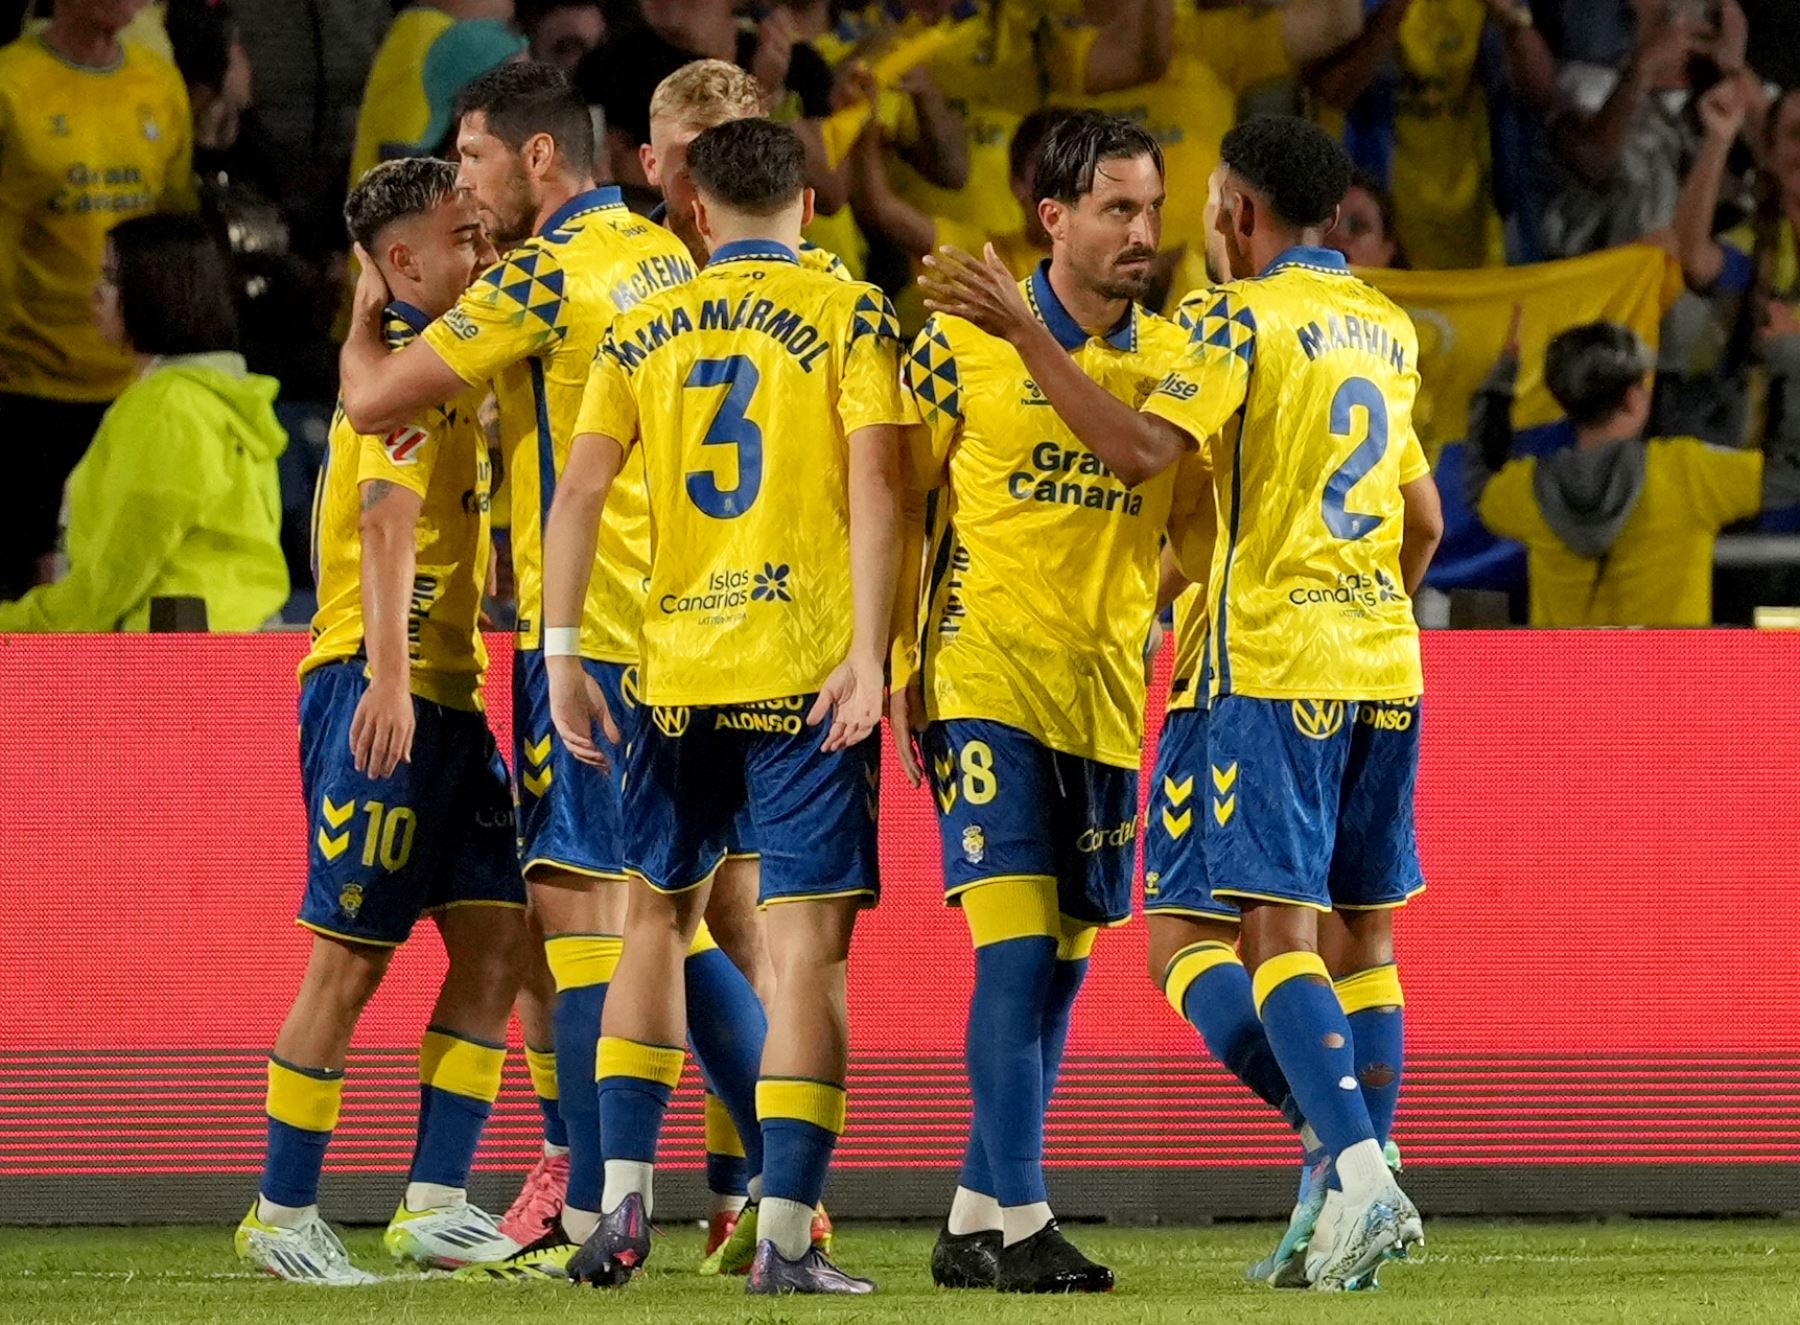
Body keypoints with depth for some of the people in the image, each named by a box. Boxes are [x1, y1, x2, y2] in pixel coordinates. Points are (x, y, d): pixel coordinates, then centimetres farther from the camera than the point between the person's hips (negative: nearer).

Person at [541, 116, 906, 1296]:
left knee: (660, 914, 19)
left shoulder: (645, 330, 10)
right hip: (806, 668, -3)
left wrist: (561, 656, 2)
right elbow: (875, 487, -11)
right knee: (810, 941, -2)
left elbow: (579, 492, 2)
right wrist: (867, 655, -15)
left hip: (678, 669, 3)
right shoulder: (850, 315, 1)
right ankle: (785, 1238, -8)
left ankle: (624, 1205, 12)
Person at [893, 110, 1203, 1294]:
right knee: (1017, 943, -14)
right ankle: (1017, 1218, -13)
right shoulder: (965, 341, -4)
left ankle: (977, 1220, 16)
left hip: (1108, 695, 5)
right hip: (988, 680, -5)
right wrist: (899, 663, -1)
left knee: (1065, 956, 7)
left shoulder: (1173, 358, 7)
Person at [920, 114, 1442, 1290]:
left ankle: (1361, 1179, -24)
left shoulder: (1242, 317, -7)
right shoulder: (1390, 330, 16)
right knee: (1367, 931, 10)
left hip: (1277, 664, -7)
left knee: (1281, 924, -10)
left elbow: (1140, 450, -21)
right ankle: (1362, 1195, 9)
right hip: (1385, 664, 7)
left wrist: (1021, 330, -17)